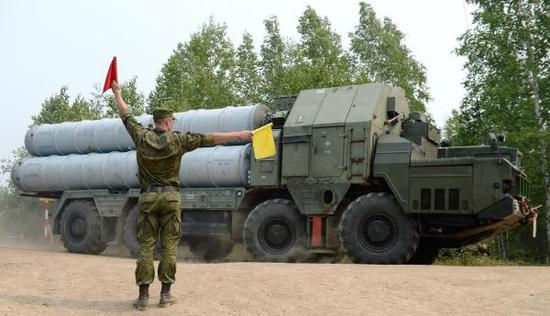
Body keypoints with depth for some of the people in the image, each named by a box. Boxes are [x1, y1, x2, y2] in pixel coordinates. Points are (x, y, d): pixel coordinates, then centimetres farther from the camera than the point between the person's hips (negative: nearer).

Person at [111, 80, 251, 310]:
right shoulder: (177, 140, -5)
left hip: (147, 197, 2)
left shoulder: (142, 137, 1)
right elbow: (208, 139, -6)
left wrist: (117, 94, 32)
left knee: (146, 246, 3)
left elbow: (126, 117, 16)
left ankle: (143, 295, 1)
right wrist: (239, 135, -1)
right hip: (170, 197, -2)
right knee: (169, 246, 4)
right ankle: (165, 294, 6)